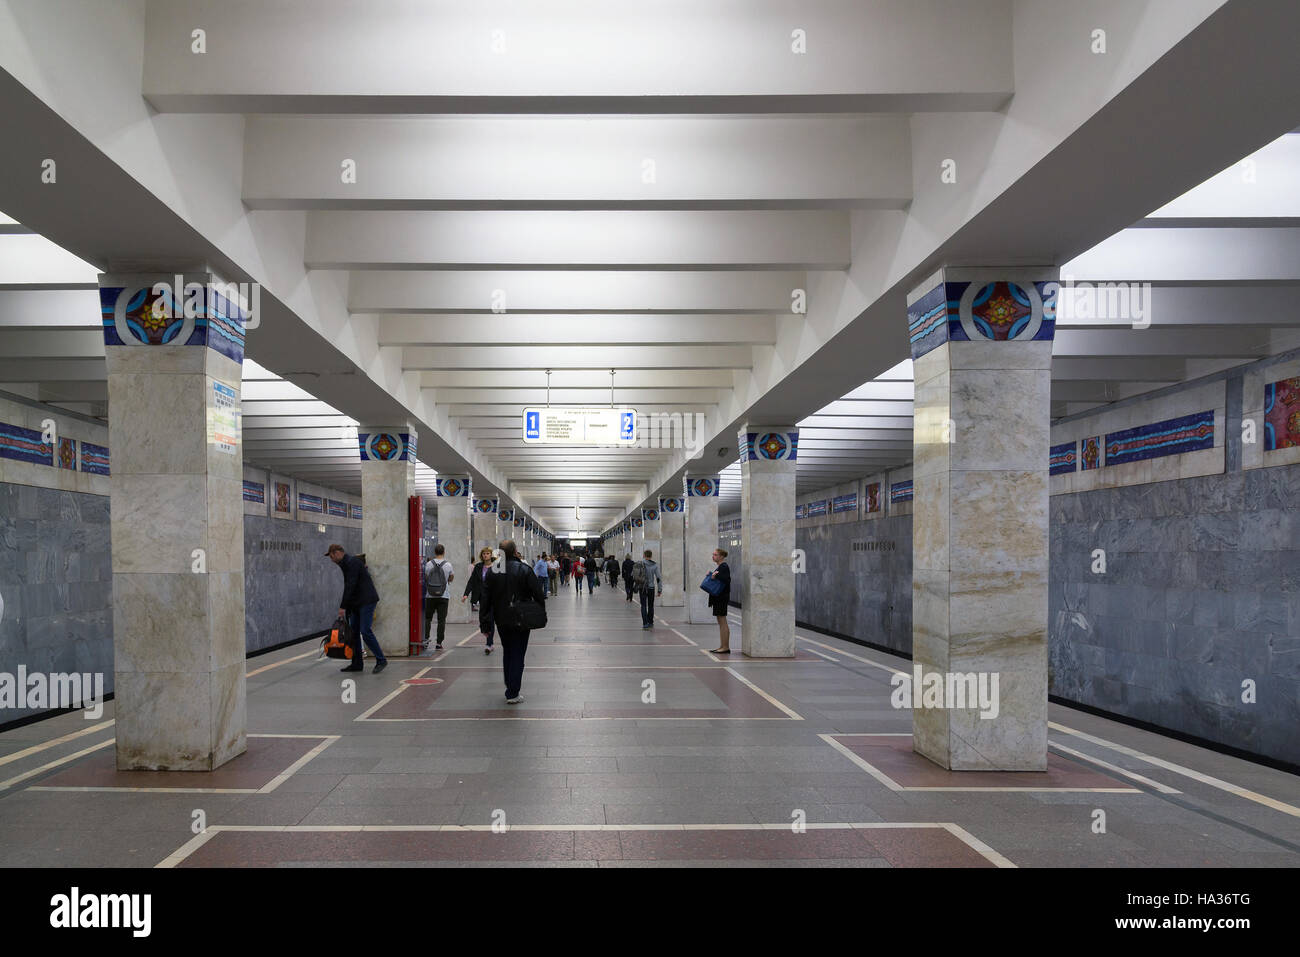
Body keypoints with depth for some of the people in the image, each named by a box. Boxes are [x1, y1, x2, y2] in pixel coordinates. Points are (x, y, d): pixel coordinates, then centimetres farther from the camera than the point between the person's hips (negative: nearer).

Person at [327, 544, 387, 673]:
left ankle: (381, 660, -8)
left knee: (365, 631, -14)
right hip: (356, 603, 10)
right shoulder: (345, 564, 18)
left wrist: (343, 607, -18)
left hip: (367, 601, -10)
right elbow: (348, 586, 21)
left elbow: (350, 586, -20)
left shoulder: (352, 562, -14)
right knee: (353, 632, 8)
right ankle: (356, 664, 12)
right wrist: (346, 607, 17)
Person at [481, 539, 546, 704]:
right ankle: (512, 694, -2)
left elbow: (486, 599, -1)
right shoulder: (524, 570, -11)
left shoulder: (492, 571, -3)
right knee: (517, 655, 1)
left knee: (507, 652, 20)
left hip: (501, 620, 3)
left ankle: (510, 686, 29)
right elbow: (538, 594, -11)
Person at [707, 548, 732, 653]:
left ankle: (726, 647, -5)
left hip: (722, 597, -11)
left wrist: (716, 575, -28)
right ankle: (722, 646, 16)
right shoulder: (719, 567, 17)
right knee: (720, 622, 12)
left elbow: (727, 579, -26)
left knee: (723, 622, -7)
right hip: (717, 597, 11)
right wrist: (710, 575, 9)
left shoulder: (724, 567, -14)